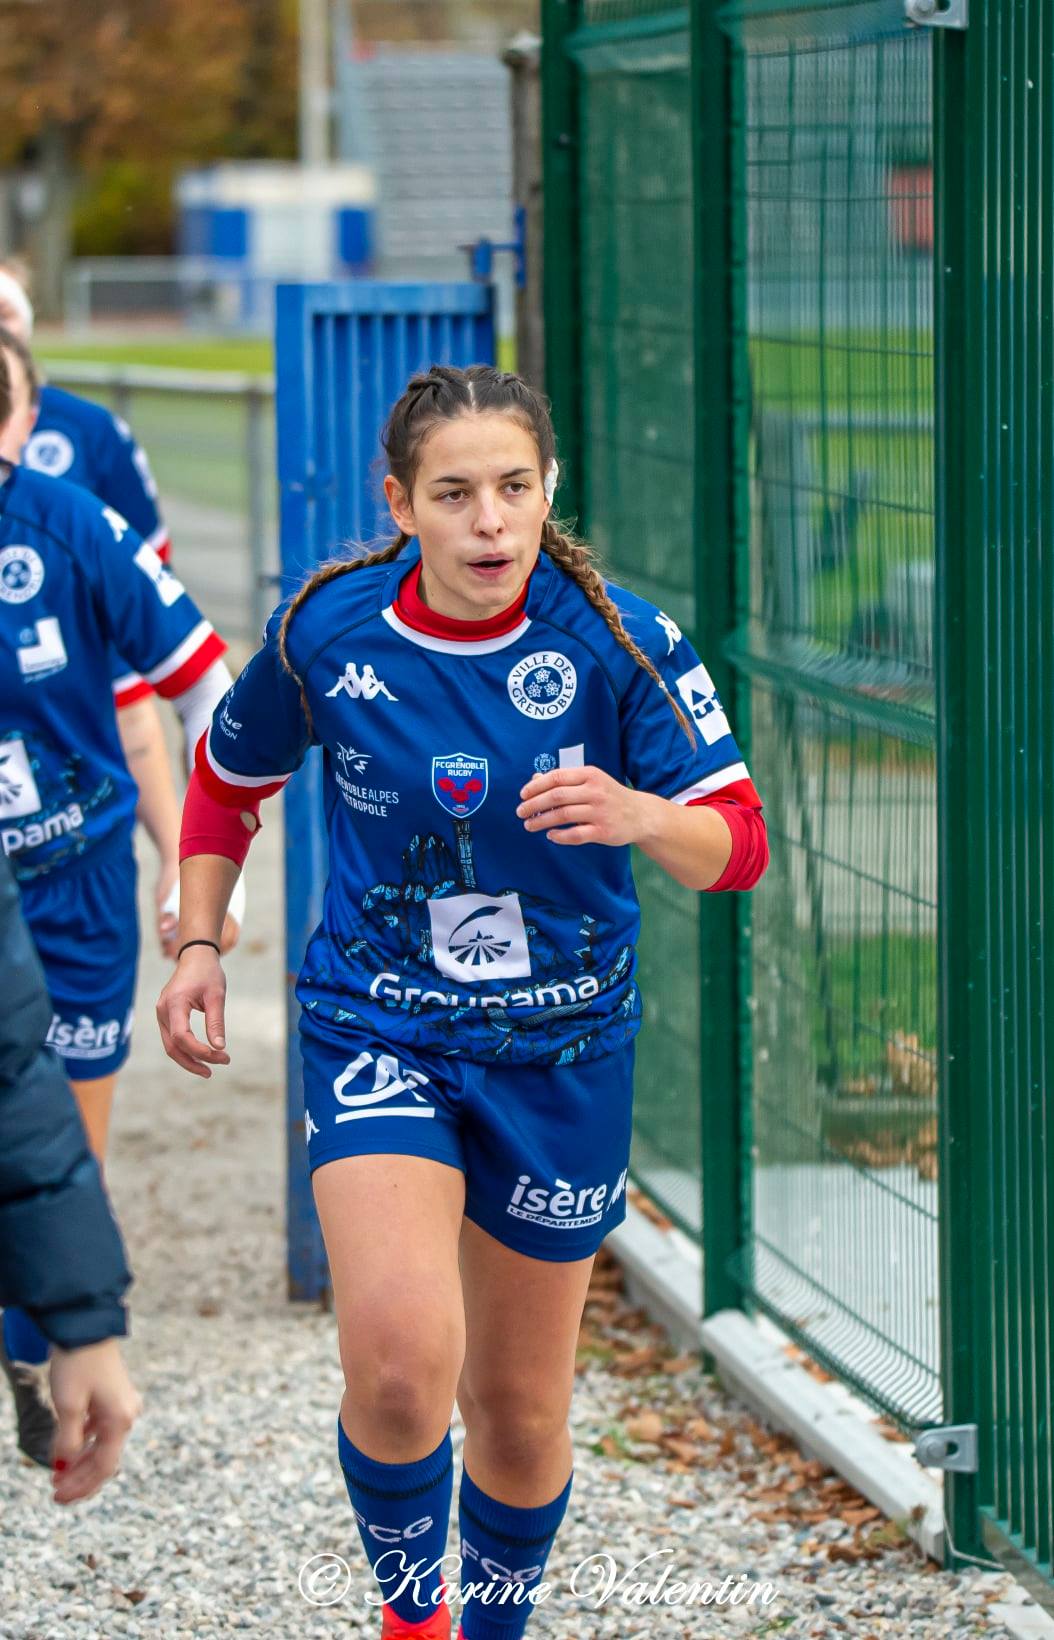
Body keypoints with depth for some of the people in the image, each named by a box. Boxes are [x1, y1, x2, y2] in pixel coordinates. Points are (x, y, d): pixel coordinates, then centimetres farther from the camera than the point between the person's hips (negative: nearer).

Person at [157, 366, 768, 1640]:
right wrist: (197, 942, 3)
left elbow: (736, 843, -12)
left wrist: (639, 815, -33)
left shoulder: (620, 644, -12)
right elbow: (228, 774, 10)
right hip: (375, 1035, -1)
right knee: (401, 1357, -25)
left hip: (560, 1055, 1)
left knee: (519, 1411, 12)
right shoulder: (326, 633, -10)